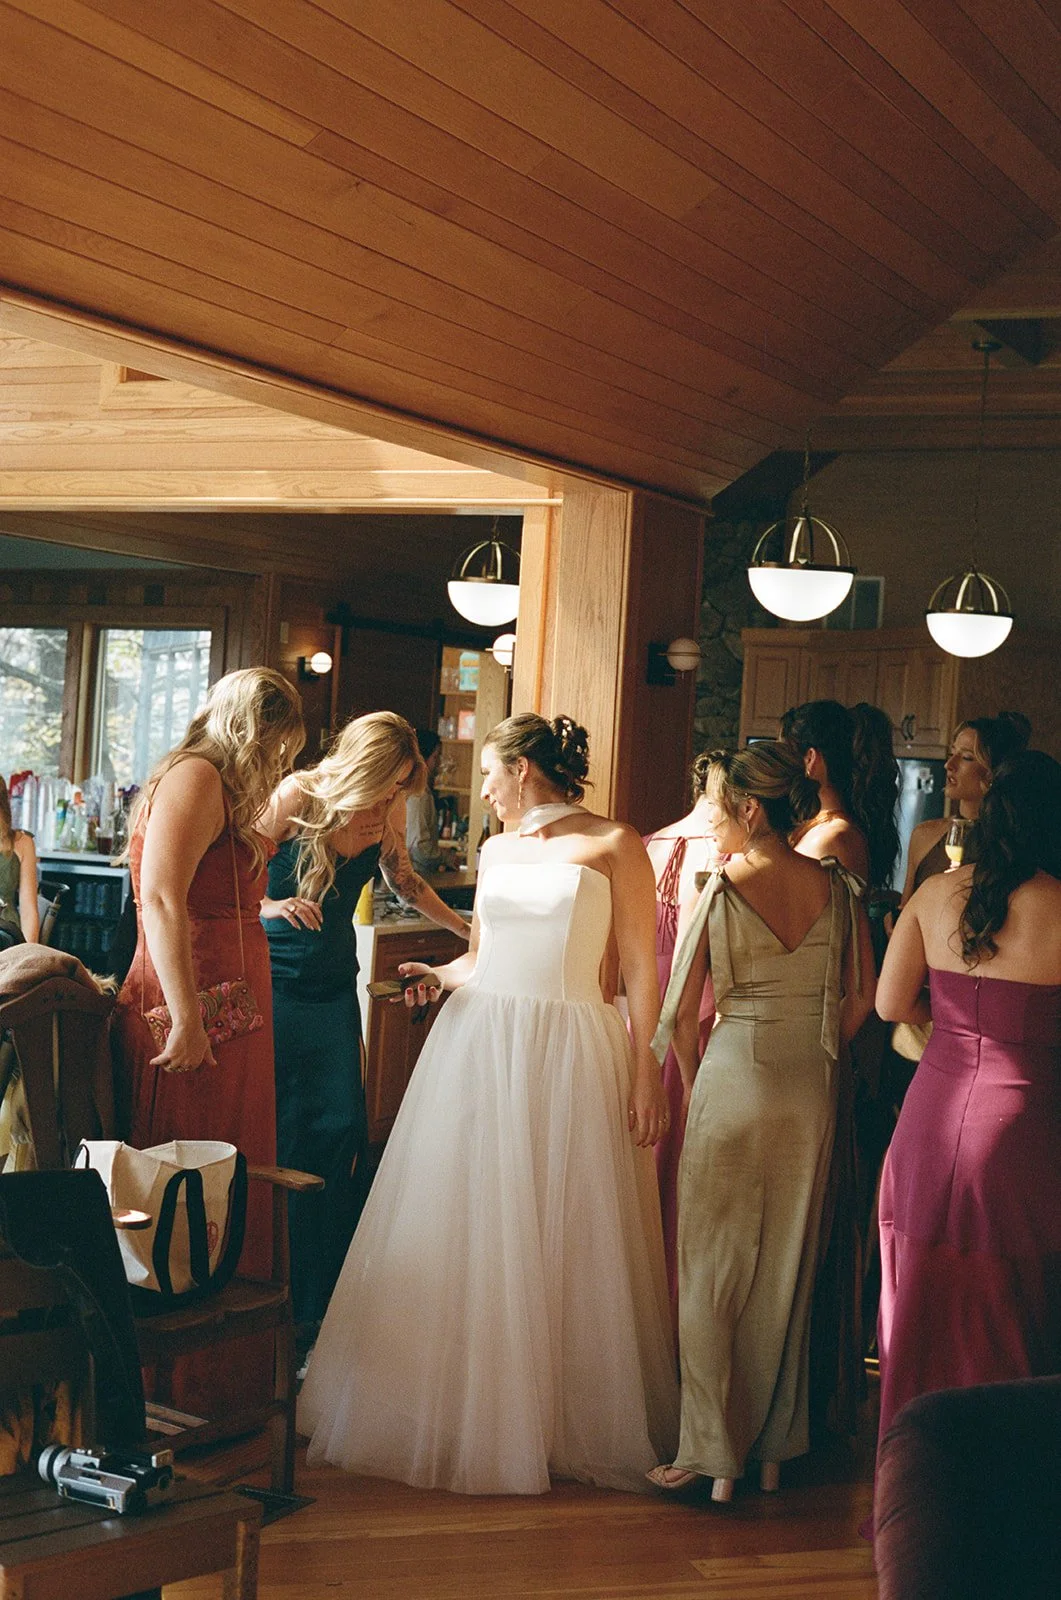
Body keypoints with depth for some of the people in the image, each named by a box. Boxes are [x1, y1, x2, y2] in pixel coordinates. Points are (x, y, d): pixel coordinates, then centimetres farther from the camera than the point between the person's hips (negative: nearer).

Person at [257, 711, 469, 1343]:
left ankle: (319, 1301, 6)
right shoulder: (295, 798, -12)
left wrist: (468, 929, 19)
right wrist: (271, 905, -27)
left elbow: (405, 881, 21)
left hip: (335, 988, 5)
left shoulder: (386, 816, 2)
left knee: (340, 1134, -1)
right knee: (272, 1134, -3)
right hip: (276, 980, -5)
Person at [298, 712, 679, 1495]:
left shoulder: (614, 845, -2)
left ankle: (571, 1421, 14)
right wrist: (441, 976, 0)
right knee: (469, 1237, 6)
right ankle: (463, 1410, 17)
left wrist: (648, 1072, -10)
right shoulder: (497, 849, 15)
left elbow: (642, 969, -4)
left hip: (571, 1055, -5)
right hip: (480, 1047, 5)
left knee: (565, 1240, 1)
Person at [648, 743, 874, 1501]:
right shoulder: (837, 886, -2)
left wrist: (697, 1088, 8)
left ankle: (715, 1452, 8)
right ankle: (776, 1446, 24)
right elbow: (863, 998, 4)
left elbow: (683, 1015, -8)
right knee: (787, 1269, 15)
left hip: (733, 1075, -4)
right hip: (812, 1091, 4)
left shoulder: (719, 891, -12)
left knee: (713, 1268, 7)